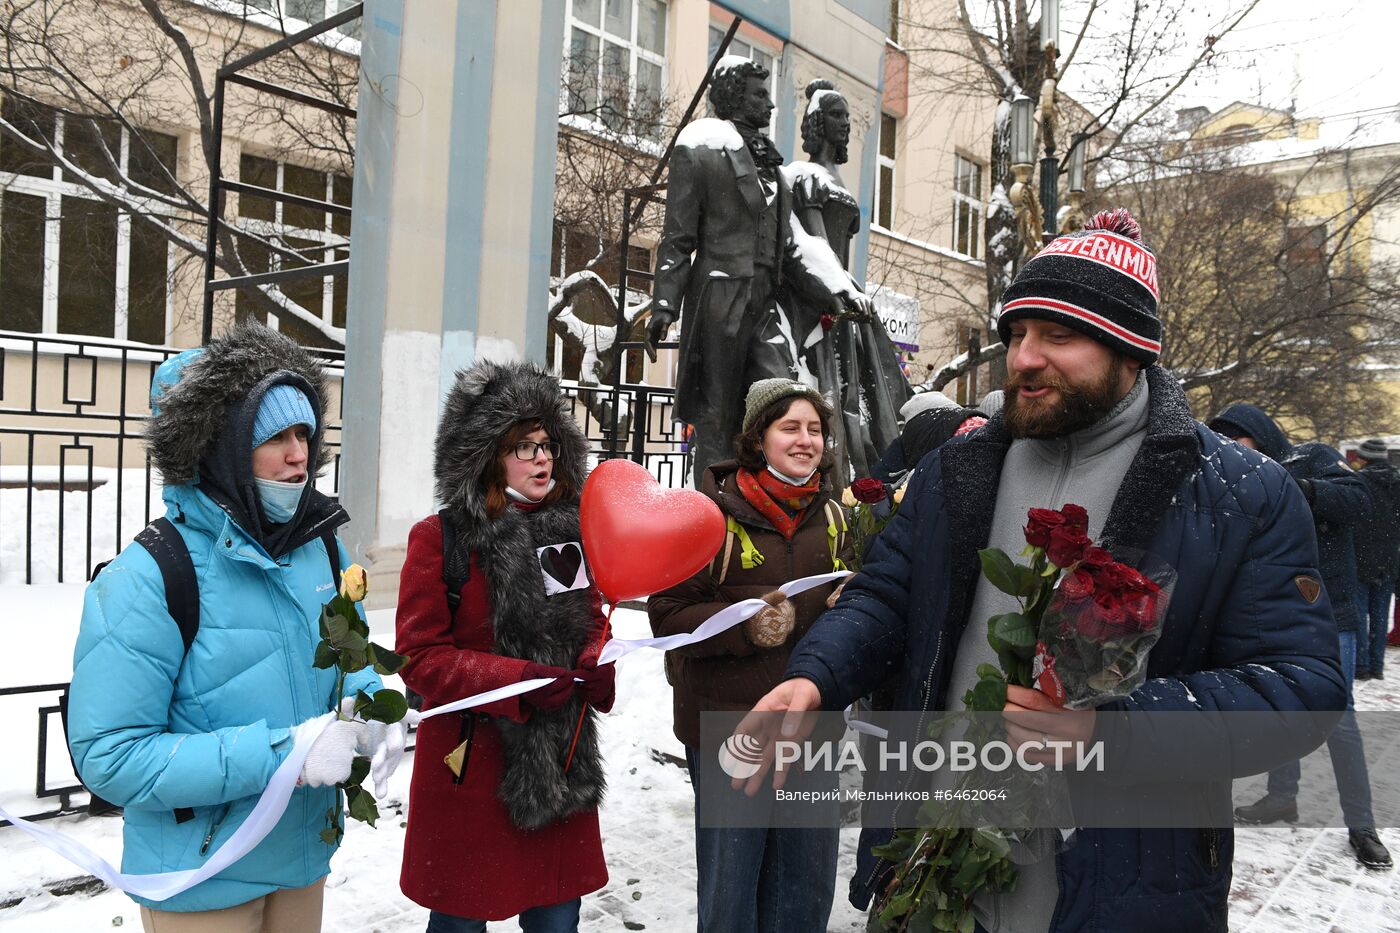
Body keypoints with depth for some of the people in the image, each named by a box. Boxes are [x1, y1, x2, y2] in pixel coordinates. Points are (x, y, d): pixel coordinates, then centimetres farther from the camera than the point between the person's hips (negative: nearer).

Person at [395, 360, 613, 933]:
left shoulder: (571, 533, 5)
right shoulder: (439, 539, -9)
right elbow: (421, 657, -11)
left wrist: (596, 666, -8)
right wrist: (517, 680, -22)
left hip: (564, 761, 4)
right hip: (471, 762, -4)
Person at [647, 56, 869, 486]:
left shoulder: (767, 160, 23)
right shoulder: (702, 149, 3)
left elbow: (790, 243, 22)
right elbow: (677, 237, -2)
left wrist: (835, 290, 12)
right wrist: (664, 305, -11)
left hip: (767, 303, 6)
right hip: (719, 299, -6)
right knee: (717, 416, -1)